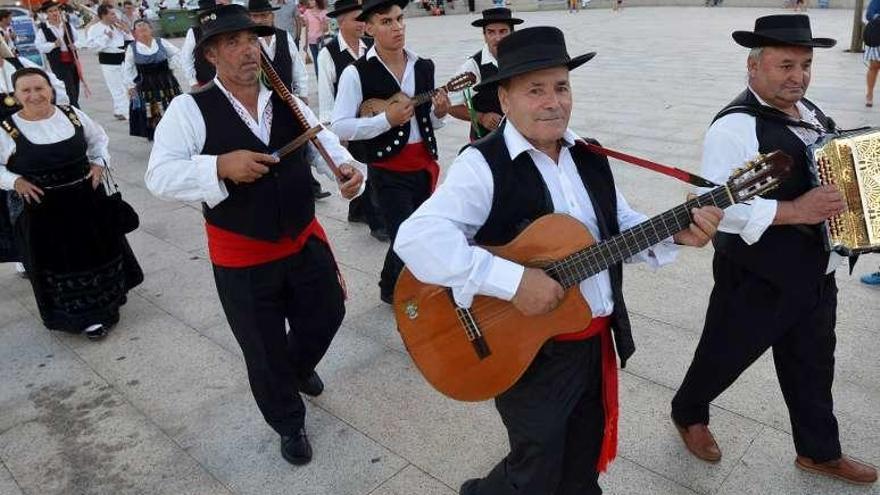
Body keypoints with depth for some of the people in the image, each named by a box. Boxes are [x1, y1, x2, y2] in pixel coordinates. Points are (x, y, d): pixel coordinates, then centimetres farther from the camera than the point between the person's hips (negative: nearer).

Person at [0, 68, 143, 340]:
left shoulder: (72, 115, -3)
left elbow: (99, 140, 13)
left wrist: (99, 163, -2)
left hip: (88, 200, 3)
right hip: (43, 210, -3)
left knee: (99, 252, 17)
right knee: (59, 264, 7)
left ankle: (106, 303, 41)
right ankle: (82, 316, 23)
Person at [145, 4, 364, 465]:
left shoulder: (288, 103, 1)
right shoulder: (189, 109, -12)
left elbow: (328, 146, -1)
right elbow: (160, 176, -17)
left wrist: (350, 169, -24)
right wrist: (222, 166, -32)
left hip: (305, 241, 4)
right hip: (241, 258, -4)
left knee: (327, 315, 23)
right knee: (264, 353, 13)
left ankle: (299, 367, 59)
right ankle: (289, 424, 42)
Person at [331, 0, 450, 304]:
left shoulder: (423, 67, 5)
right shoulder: (356, 73, -10)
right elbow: (338, 127, -14)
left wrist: (438, 114, -8)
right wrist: (386, 120, -22)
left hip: (424, 165, 5)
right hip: (387, 171, -5)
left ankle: (390, 289, 41)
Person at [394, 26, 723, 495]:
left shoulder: (589, 158, 5)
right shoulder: (483, 164, -20)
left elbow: (621, 227, 14)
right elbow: (416, 238, -32)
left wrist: (675, 233, -6)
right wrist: (514, 281, -34)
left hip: (597, 340, 7)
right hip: (530, 350, -7)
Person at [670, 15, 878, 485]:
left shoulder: (809, 112, 6)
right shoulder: (735, 126, -23)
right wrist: (794, 210, -33)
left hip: (814, 274, 8)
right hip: (758, 280, -8)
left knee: (812, 365, 23)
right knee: (724, 357, 13)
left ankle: (819, 451, 44)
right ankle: (688, 413, 42)